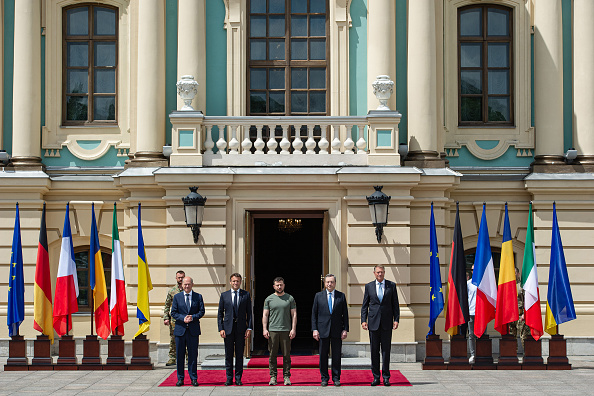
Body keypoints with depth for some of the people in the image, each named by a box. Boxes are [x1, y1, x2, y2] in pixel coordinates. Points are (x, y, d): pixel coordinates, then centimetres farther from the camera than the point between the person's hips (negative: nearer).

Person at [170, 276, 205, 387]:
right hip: (180, 329, 0)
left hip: (193, 329, 0)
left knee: (193, 354, 1)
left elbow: (202, 311, 3)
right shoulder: (177, 297, 6)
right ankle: (180, 378, 11)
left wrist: (193, 317, -14)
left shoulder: (198, 297, 6)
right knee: (180, 355, 3)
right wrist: (183, 318, -14)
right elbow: (173, 313, 3)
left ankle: (193, 378, 8)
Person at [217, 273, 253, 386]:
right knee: (228, 354, 4)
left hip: (241, 328, 0)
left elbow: (249, 312, 6)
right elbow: (220, 313, 7)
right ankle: (229, 378, 11)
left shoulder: (246, 295, 6)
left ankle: (238, 378, 10)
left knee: (240, 354, 3)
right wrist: (221, 328, -2)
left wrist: (249, 328, -2)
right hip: (228, 328, 0)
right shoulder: (224, 295, 6)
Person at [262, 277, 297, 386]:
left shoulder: (290, 298, 7)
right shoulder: (269, 299, 8)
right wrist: (264, 329, -3)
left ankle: (287, 377, 6)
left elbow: (294, 314, 6)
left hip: (286, 331, 0)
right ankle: (273, 377, 6)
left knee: (286, 355, 0)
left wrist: (293, 329, -3)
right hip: (272, 331, 0)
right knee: (272, 355, 1)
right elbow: (265, 315, 7)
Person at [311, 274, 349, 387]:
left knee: (336, 355, 3)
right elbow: (314, 313, 5)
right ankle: (324, 378, 12)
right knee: (323, 355, 3)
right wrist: (314, 329, -3)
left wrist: (345, 329, -1)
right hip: (323, 330, 0)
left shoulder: (341, 296, 6)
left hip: (337, 331, 0)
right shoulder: (318, 296, 5)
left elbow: (345, 314, 6)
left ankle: (336, 378, 12)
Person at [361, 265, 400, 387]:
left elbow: (395, 304, 6)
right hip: (373, 322, 1)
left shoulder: (391, 285, 6)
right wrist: (363, 320, -1)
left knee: (386, 350, 1)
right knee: (374, 350, 3)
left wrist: (396, 319, -2)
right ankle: (376, 377, 8)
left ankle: (386, 377, 7)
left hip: (387, 322, -1)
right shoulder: (369, 286, 8)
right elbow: (365, 305, 9)